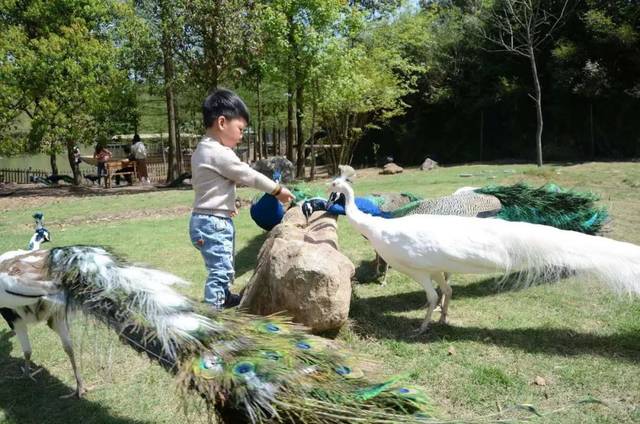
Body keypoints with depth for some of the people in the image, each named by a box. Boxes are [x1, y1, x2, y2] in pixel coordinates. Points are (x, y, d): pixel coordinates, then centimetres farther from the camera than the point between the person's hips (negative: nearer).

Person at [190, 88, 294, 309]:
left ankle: (224, 297, 44)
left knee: (224, 266, 26)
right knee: (221, 269, -9)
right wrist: (278, 190, -3)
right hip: (214, 222, -11)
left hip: (207, 219, 11)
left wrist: (224, 204, 17)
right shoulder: (220, 153, -21)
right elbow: (249, 176, -15)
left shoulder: (203, 150, 10)